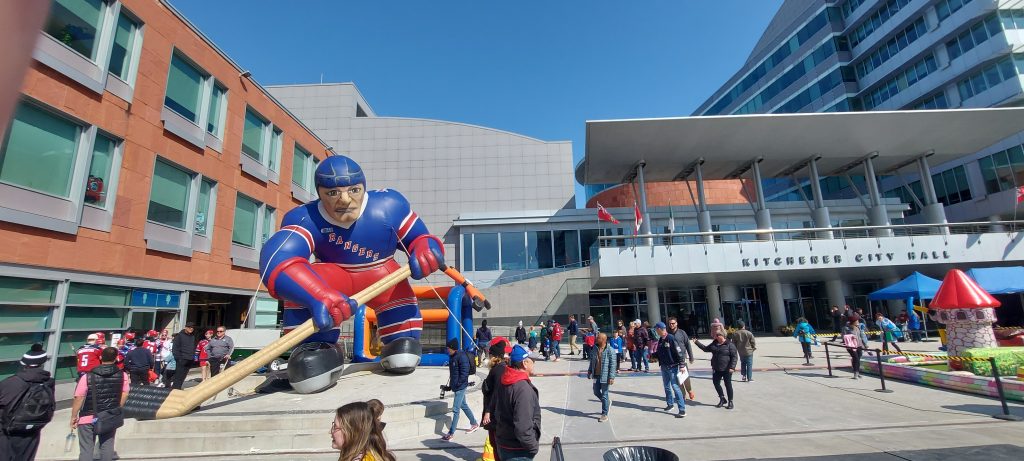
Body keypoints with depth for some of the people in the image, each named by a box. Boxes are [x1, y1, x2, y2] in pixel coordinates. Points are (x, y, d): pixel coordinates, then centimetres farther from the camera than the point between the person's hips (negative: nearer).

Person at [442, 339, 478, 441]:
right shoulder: (452, 356, 8)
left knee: (456, 409, -3)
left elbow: (464, 373, -20)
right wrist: (451, 384, 15)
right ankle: (474, 424, 35)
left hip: (460, 387, -9)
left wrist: (458, 383, -19)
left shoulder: (462, 357, -19)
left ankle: (451, 433, 5)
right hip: (455, 386, 9)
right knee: (464, 406, 19)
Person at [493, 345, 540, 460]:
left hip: (502, 445, 8)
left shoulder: (503, 383, 1)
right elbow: (523, 427, -31)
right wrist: (533, 447, -16)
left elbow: (494, 412, 11)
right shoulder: (523, 389, -26)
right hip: (518, 452, -8)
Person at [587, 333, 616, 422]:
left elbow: (612, 364, -15)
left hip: (605, 376, -6)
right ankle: (608, 401, 42)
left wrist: (611, 377, -18)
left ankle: (604, 415, 17)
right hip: (596, 375, 6)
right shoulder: (595, 349, 4)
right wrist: (589, 371, 15)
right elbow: (592, 361, 15)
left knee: (604, 395, 4)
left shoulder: (609, 350, -16)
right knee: (596, 392, 14)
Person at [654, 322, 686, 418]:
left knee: (675, 387, -10)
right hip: (664, 367, 8)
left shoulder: (671, 338, -17)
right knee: (666, 386, 18)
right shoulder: (660, 340, 7)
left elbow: (679, 352, -19)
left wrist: (682, 365, -20)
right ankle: (670, 403, 35)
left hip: (672, 367, -8)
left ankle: (682, 410, -6)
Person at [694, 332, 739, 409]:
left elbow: (734, 357, -12)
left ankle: (730, 402, 18)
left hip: (726, 370, -6)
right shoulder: (714, 344, 8)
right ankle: (722, 399, 26)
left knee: (728, 385, 4)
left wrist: (732, 367, -20)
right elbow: (705, 348, 20)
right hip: (716, 369, 6)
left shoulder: (730, 345, -11)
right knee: (716, 383, 9)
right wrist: (697, 342, 17)